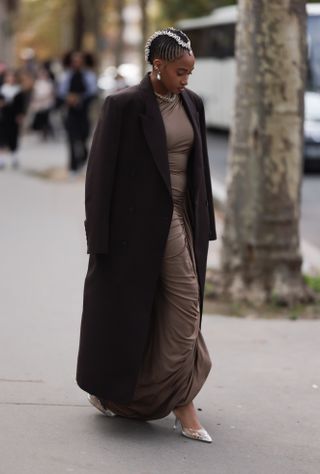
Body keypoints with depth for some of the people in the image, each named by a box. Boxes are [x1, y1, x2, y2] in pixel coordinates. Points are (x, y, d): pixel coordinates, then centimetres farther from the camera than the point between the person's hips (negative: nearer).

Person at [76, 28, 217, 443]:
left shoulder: (192, 104, 6)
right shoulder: (124, 105, -12)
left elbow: (199, 165, 12)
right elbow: (101, 170, -11)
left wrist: (203, 225, 10)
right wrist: (99, 236, -13)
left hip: (179, 219, 6)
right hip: (136, 222, -5)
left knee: (185, 308, 3)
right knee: (123, 308, 5)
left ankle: (181, 402, 10)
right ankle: (103, 388, 24)